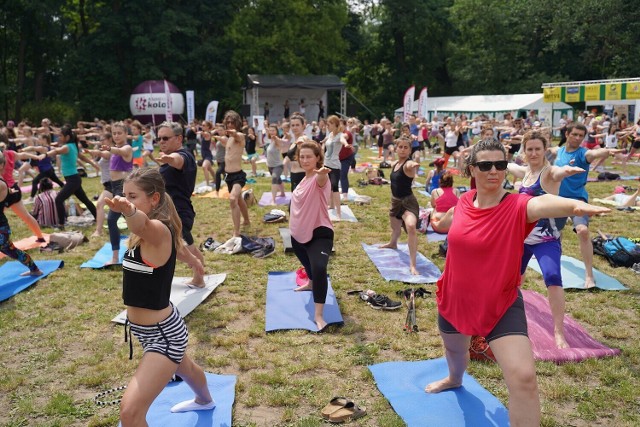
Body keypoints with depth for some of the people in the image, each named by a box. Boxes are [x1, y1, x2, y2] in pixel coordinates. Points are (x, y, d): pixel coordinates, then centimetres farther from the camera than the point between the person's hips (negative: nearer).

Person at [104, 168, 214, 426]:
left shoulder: (158, 231, -26)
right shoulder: (150, 234, 2)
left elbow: (142, 223, -51)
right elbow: (179, 249, 22)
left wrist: (129, 211, -74)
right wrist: (195, 262, 43)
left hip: (164, 333, -10)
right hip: (154, 328, 10)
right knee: (183, 368, 38)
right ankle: (205, 401, 69)